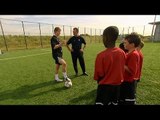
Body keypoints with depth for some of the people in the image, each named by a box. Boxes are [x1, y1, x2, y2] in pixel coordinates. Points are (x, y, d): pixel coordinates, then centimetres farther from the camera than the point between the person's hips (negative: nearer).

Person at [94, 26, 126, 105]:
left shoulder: (101, 55, -23)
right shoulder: (122, 53, -8)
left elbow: (99, 75, -15)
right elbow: (123, 70, 3)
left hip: (105, 86, -5)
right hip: (117, 85, 6)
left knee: (101, 102, 13)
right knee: (114, 103, 24)